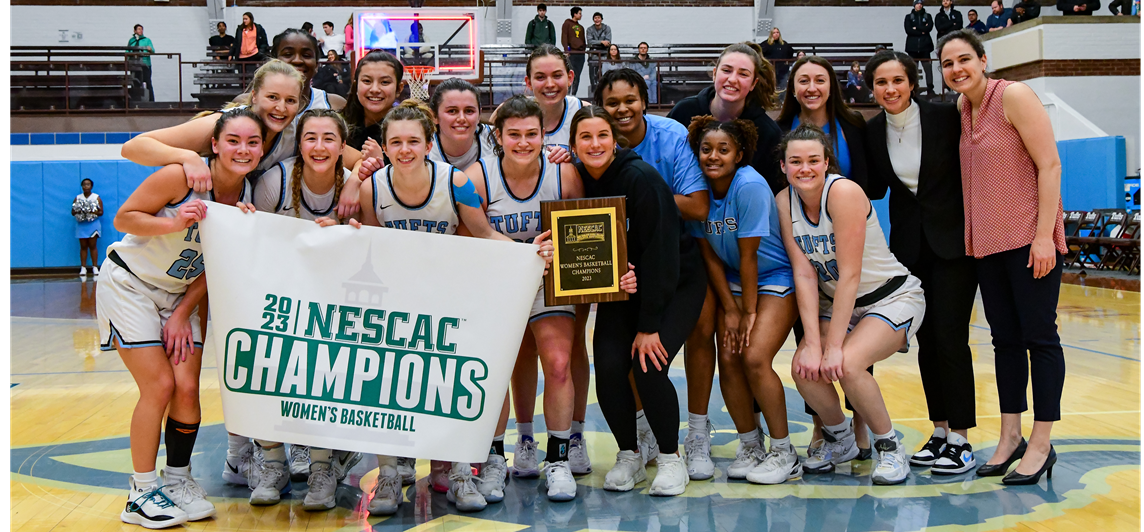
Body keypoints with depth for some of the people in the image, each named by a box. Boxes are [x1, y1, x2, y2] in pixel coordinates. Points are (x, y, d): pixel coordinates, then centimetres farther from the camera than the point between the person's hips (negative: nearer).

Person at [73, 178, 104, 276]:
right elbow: (73, 212, 6)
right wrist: (79, 212, -15)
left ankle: (95, 267, 0)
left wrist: (93, 212, -18)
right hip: (81, 224, 2)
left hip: (93, 224, -1)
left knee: (92, 246, -2)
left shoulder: (97, 197, 4)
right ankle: (83, 268, 1)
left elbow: (101, 212, 0)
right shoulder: (77, 198, 9)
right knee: (83, 246, 1)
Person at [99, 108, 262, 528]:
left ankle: (178, 480, 18)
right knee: (159, 387, -11)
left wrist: (183, 313, -5)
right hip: (129, 284, -5)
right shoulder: (182, 177, -24)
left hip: (180, 293, 5)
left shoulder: (249, 198, -8)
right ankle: (141, 494, 4)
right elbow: (123, 218, -18)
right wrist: (173, 224, -35)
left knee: (187, 389, -3)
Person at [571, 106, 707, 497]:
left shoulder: (640, 178, -21)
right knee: (609, 367, -15)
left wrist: (649, 325, -22)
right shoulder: (578, 180, -4)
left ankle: (671, 458, 1)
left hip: (676, 284, -5)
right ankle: (629, 457, 7)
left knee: (649, 368, -21)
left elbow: (659, 252, -22)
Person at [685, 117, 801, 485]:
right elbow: (710, 256, -1)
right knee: (728, 359, -6)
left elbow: (748, 255, -19)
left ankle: (784, 455, -3)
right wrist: (730, 309, -4)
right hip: (733, 281, 6)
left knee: (755, 358, -18)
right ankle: (751, 447, 12)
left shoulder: (750, 186, -23)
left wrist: (749, 311, -15)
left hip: (777, 279, -5)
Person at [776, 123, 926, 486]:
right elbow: (804, 274, -9)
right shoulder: (785, 201, -6)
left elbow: (850, 274, -25)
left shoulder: (843, 191, -23)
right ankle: (839, 441, 12)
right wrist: (812, 343, -18)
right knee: (804, 367, -17)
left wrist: (834, 345, -24)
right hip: (838, 304, 6)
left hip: (892, 297, -5)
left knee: (847, 364, -29)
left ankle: (889, 447, -3)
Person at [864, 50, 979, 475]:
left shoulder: (946, 116, -10)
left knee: (950, 336, -8)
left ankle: (961, 440, 0)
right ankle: (939, 432, 18)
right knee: (925, 339, 7)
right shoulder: (872, 132, 1)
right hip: (909, 244, 4)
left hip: (954, 238, -4)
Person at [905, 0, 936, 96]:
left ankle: (930, 88, -6)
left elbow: (929, 27, -3)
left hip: (925, 45, 0)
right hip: (912, 45, 0)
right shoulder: (909, 17, 10)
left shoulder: (927, 16, 14)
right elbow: (908, 30, -4)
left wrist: (916, 28, -5)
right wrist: (922, 31, -6)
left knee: (928, 66, -8)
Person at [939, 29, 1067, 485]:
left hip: (1030, 238, -7)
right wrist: (970, 238, 12)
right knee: (1005, 338, 11)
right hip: (987, 242, 7)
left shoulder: (1013, 96, -10)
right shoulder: (961, 109, 11)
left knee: (1039, 335, -1)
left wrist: (1044, 235, -18)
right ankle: (1010, 436, 19)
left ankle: (1041, 444, 6)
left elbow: (1049, 165, -13)